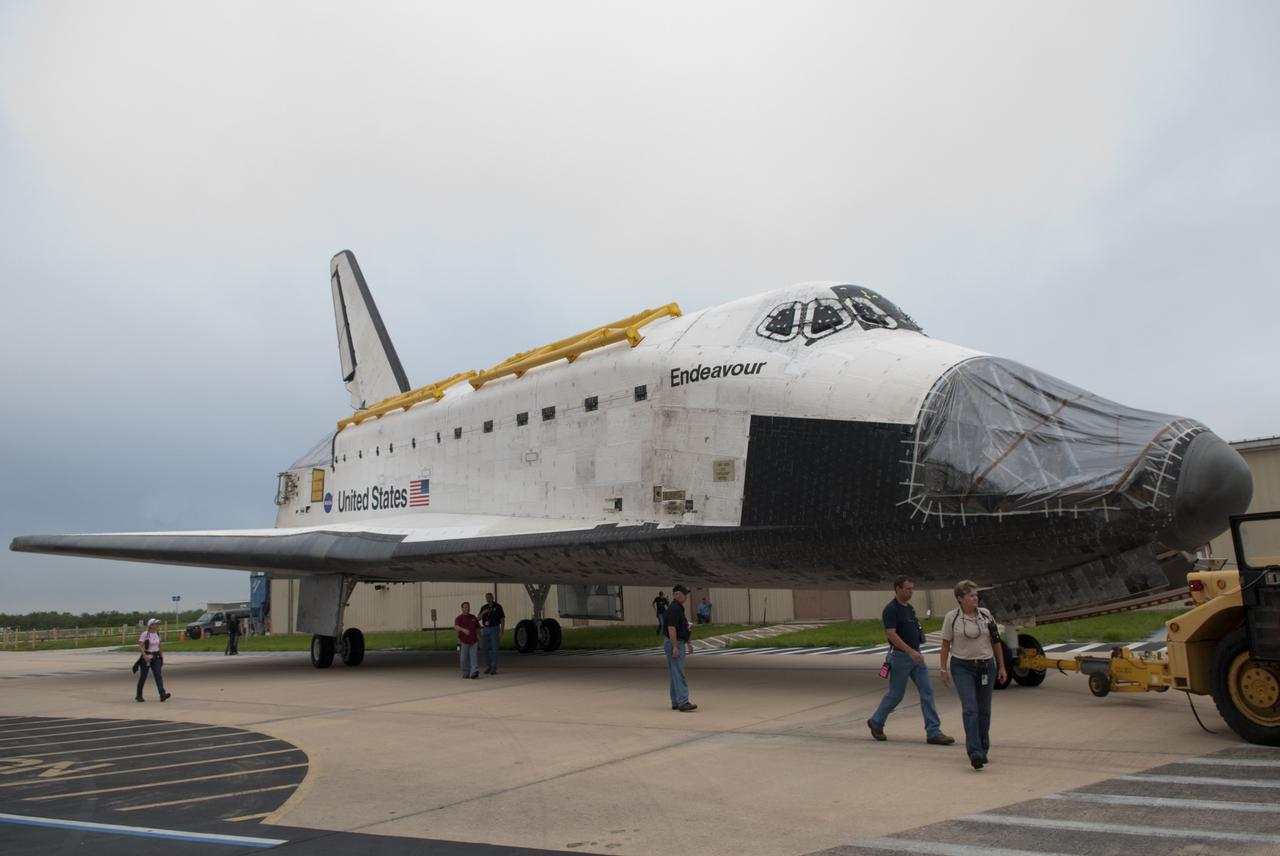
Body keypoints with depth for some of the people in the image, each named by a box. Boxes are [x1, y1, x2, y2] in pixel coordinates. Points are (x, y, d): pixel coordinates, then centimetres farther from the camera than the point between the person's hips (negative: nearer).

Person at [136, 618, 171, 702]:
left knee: (159, 676, -9)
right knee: (143, 677, 6)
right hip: (146, 658, -5)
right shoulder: (145, 634, -8)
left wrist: (161, 657, 16)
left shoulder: (157, 634, 10)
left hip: (156, 658, 5)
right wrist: (144, 655, -29)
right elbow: (140, 646, -16)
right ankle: (138, 696, 23)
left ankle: (162, 695, -19)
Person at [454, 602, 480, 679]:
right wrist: (463, 630, -36)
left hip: (473, 641, 2)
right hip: (463, 642, -2)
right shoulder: (459, 618, -2)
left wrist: (479, 637, 12)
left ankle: (474, 672, -12)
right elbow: (456, 626, -21)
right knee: (464, 659, 4)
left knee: (473, 657, -6)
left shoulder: (473, 617, 13)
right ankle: (465, 673, 17)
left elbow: (477, 628, 20)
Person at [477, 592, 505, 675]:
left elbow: (502, 619, -6)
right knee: (484, 648, 3)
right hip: (485, 629, 4)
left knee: (494, 649, -6)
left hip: (495, 629, -4)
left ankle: (494, 669, -2)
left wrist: (501, 632, -14)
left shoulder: (498, 607, -5)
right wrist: (483, 613, -19)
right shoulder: (483, 608, 8)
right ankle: (488, 666, 18)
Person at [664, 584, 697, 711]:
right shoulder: (674, 609, -17)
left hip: (678, 643, 11)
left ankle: (676, 703, 14)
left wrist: (689, 643, 25)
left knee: (675, 674, 11)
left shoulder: (678, 608, 16)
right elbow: (671, 628, -24)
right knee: (679, 674, -14)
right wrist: (675, 647, -26)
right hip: (675, 644, -11)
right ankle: (683, 702, -18)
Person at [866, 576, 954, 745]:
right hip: (900, 657, -7)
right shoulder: (891, 609, -15)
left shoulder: (909, 608, 12)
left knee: (927, 691, -2)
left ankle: (933, 733, -2)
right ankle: (876, 722, 25)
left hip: (916, 656, 8)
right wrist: (911, 652, -29)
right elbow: (891, 634, -23)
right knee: (896, 694, 3)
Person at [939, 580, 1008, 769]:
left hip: (986, 666, 3)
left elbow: (996, 642, 10)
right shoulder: (952, 617, -5)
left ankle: (983, 750, 24)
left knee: (984, 711, 9)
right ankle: (975, 753, -19)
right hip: (962, 667, -3)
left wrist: (1002, 667, 9)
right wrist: (944, 670, 0)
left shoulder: (985, 614, 4)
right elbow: (945, 645, 1)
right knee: (970, 709, -14)